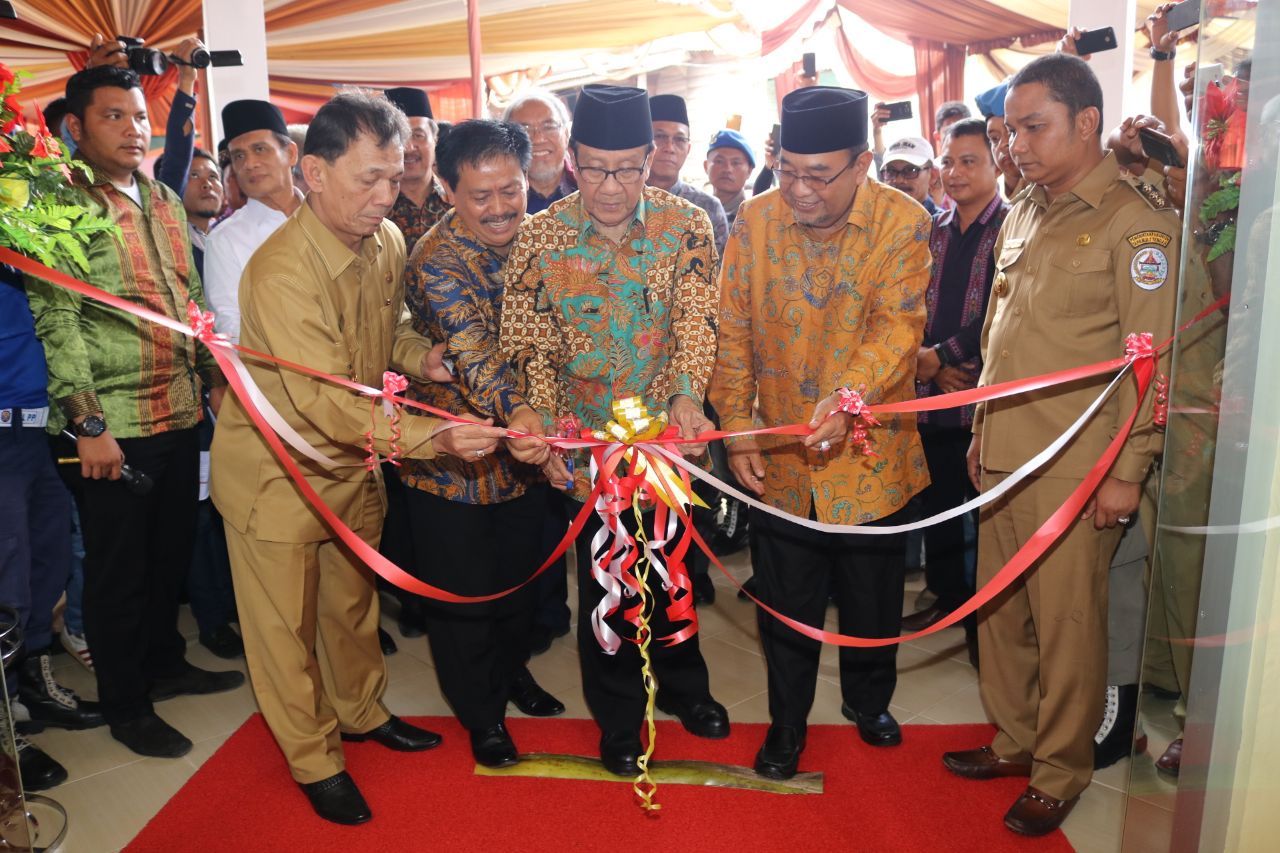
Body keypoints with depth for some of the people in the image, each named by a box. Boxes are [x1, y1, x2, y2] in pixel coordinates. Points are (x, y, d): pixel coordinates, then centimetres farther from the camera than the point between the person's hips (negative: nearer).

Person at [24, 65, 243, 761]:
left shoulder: (164, 201, 12)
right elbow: (56, 321, -15)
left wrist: (215, 377, 13)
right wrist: (87, 423, -18)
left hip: (180, 415, 7)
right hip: (112, 426, -6)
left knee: (171, 553, 19)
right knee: (118, 570, 7)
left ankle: (164, 664, 39)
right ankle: (125, 707, 24)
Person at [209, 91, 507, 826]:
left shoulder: (388, 241, -6)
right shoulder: (283, 269, -29)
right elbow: (328, 403, -35)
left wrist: (427, 355, -9)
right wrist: (435, 436, -45)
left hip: (352, 460, 7)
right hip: (277, 466, -6)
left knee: (353, 598, 23)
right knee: (288, 622, 10)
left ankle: (362, 710, 46)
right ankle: (316, 760, 30)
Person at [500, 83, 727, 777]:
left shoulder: (686, 226, -7)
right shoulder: (539, 237, -8)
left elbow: (696, 318, -13)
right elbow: (531, 346, -7)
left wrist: (686, 394, -30)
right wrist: (547, 432, -18)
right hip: (589, 442, -1)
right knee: (603, 579, 10)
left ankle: (682, 685, 45)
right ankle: (618, 716, 33)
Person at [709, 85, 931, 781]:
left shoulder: (902, 222, -10)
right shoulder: (754, 220, -5)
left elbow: (898, 325, -21)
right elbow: (732, 334, 0)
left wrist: (849, 397, -39)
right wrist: (737, 430, -5)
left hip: (870, 454, 0)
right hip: (778, 459, 1)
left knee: (872, 599, 18)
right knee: (785, 605, 13)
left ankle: (868, 700, 47)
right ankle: (787, 722, 36)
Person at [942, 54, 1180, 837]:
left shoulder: (1137, 222, -9)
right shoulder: (1022, 215, 13)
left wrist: (1128, 472, -13)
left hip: (1076, 469, -7)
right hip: (1003, 456, 7)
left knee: (1067, 624, 4)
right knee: (999, 609, 14)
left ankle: (1061, 771, 23)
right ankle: (1015, 739, 33)